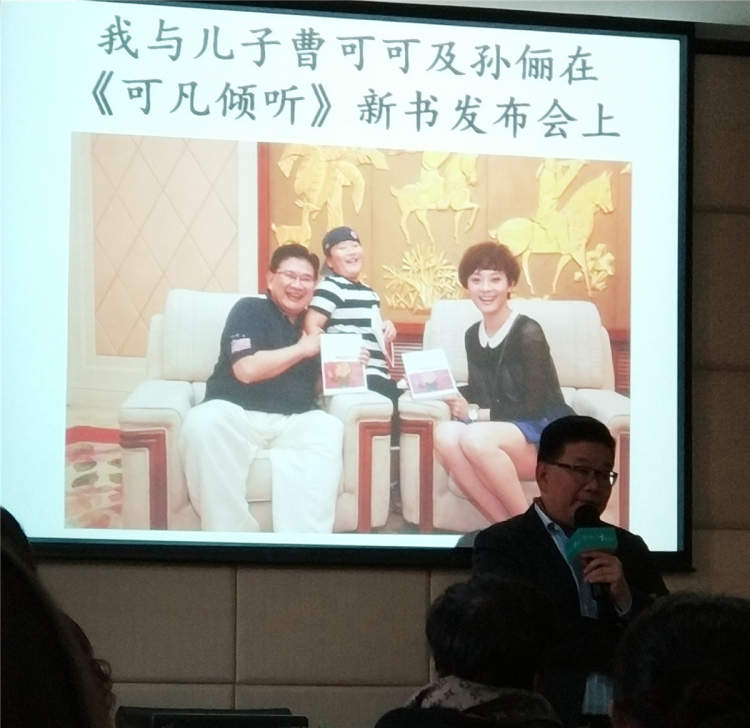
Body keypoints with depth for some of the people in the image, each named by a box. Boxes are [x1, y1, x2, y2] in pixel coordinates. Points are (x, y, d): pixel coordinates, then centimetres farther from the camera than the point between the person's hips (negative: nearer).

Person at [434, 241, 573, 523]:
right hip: (501, 433, 6)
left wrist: (476, 414, -9)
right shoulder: (473, 335, 10)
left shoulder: (527, 333, -11)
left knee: (475, 437, -35)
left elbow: (533, 408, -14)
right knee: (445, 434, -25)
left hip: (546, 438, -6)